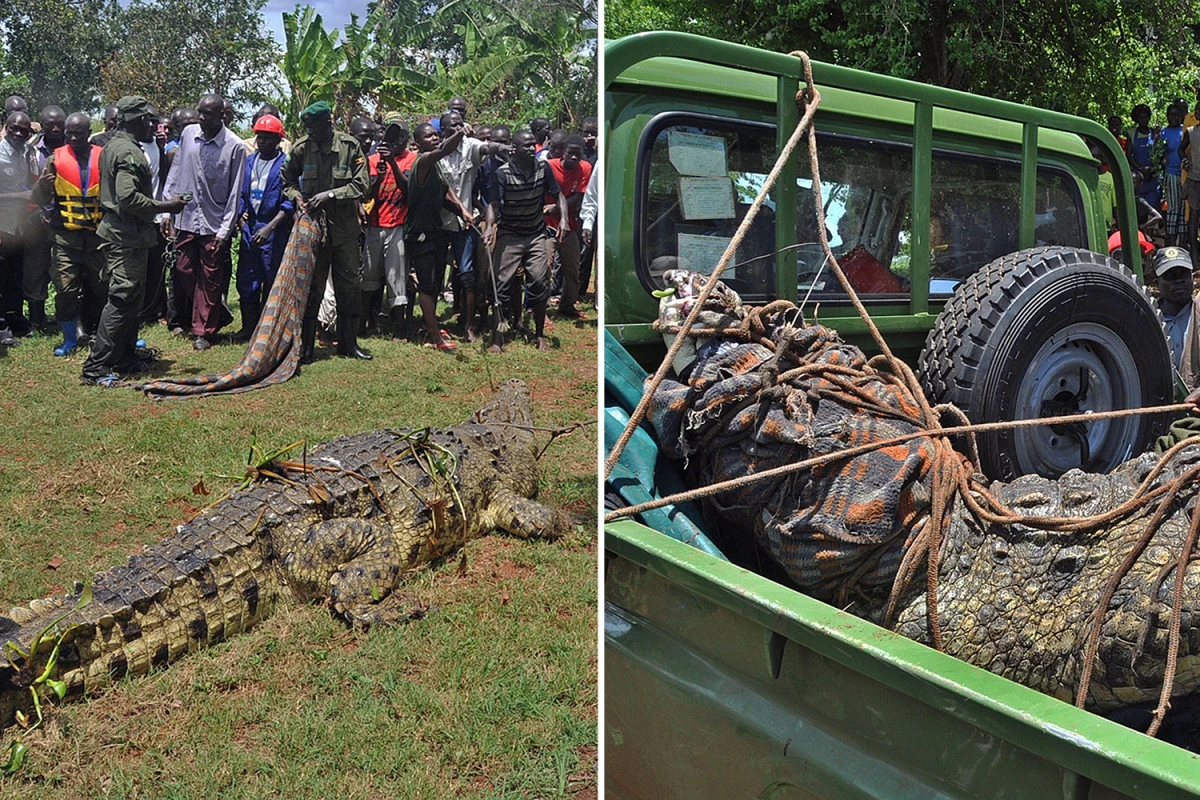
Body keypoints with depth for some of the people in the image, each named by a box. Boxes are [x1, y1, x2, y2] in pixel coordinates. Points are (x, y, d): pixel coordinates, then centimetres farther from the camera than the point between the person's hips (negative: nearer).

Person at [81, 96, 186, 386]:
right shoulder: (129, 151, -16)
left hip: (117, 231, 11)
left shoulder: (112, 146, 16)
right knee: (122, 300, -9)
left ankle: (125, 359, 25)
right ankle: (96, 367, -7)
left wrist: (160, 204, 20)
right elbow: (128, 197, -26)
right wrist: (165, 207, -18)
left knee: (129, 299, 17)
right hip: (127, 238, -11)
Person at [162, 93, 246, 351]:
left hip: (214, 223, -4)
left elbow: (235, 192, -7)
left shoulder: (235, 146, -9)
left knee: (210, 280, 3)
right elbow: (175, 172, 11)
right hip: (186, 217, 4)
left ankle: (204, 331, 14)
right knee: (184, 273, 8)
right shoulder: (188, 134, 3)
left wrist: (225, 229, -9)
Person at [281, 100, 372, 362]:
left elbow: (361, 184, -8)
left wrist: (330, 194, -17)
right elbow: (288, 180, 12)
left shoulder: (350, 146, -6)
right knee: (311, 286, 3)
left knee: (349, 285, 6)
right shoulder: (301, 147, -1)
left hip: (344, 226, 0)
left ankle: (348, 343, 19)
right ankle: (306, 345, 10)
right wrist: (297, 196, -8)